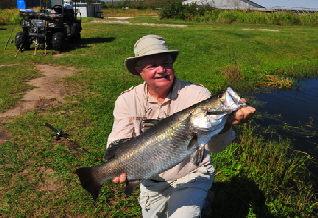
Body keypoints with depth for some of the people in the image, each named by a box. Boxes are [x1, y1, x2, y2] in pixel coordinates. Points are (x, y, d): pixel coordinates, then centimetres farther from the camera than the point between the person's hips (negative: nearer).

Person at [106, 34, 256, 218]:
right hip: (151, 182, 3)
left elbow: (213, 146, -24)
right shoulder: (127, 101, -9)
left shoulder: (198, 94, -17)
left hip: (192, 177, -3)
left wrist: (226, 124, -47)